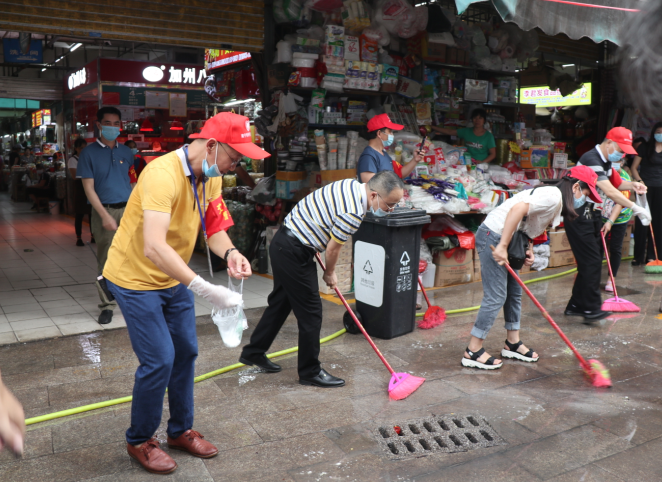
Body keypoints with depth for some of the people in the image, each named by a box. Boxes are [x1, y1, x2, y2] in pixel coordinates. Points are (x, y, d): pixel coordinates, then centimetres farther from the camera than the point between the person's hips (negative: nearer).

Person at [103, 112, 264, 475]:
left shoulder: (211, 177, -3)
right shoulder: (163, 174, -32)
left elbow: (214, 227, 1)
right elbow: (154, 247, -41)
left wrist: (230, 252, -22)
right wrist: (205, 290, -46)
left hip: (172, 279, 8)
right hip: (135, 279, -8)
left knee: (186, 352, 12)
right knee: (159, 360, -7)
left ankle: (181, 431, 31)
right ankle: (139, 440, 18)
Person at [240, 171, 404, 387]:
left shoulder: (351, 185, 5)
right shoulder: (353, 213, -25)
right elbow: (333, 248, -14)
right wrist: (330, 274, 6)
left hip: (283, 241, 10)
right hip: (294, 251, -10)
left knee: (280, 302, 20)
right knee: (310, 311, -1)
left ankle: (253, 352, 34)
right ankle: (310, 372, 12)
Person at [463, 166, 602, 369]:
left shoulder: (556, 201, 16)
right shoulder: (553, 196, -15)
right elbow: (517, 209, -29)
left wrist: (529, 250, 3)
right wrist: (502, 247, -30)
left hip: (504, 239, 11)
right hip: (493, 237, -11)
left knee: (515, 292, 16)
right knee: (495, 297, -7)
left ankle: (512, 344, 29)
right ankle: (472, 352, 1)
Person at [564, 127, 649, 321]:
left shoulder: (606, 161, 12)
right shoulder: (591, 160, -20)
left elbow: (616, 183, 24)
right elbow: (609, 192, -26)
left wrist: (632, 185, 3)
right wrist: (634, 207, -25)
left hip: (591, 215, 11)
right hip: (578, 216, -11)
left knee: (592, 262, 11)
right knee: (591, 262, -10)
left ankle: (576, 306, 19)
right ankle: (591, 309, -3)